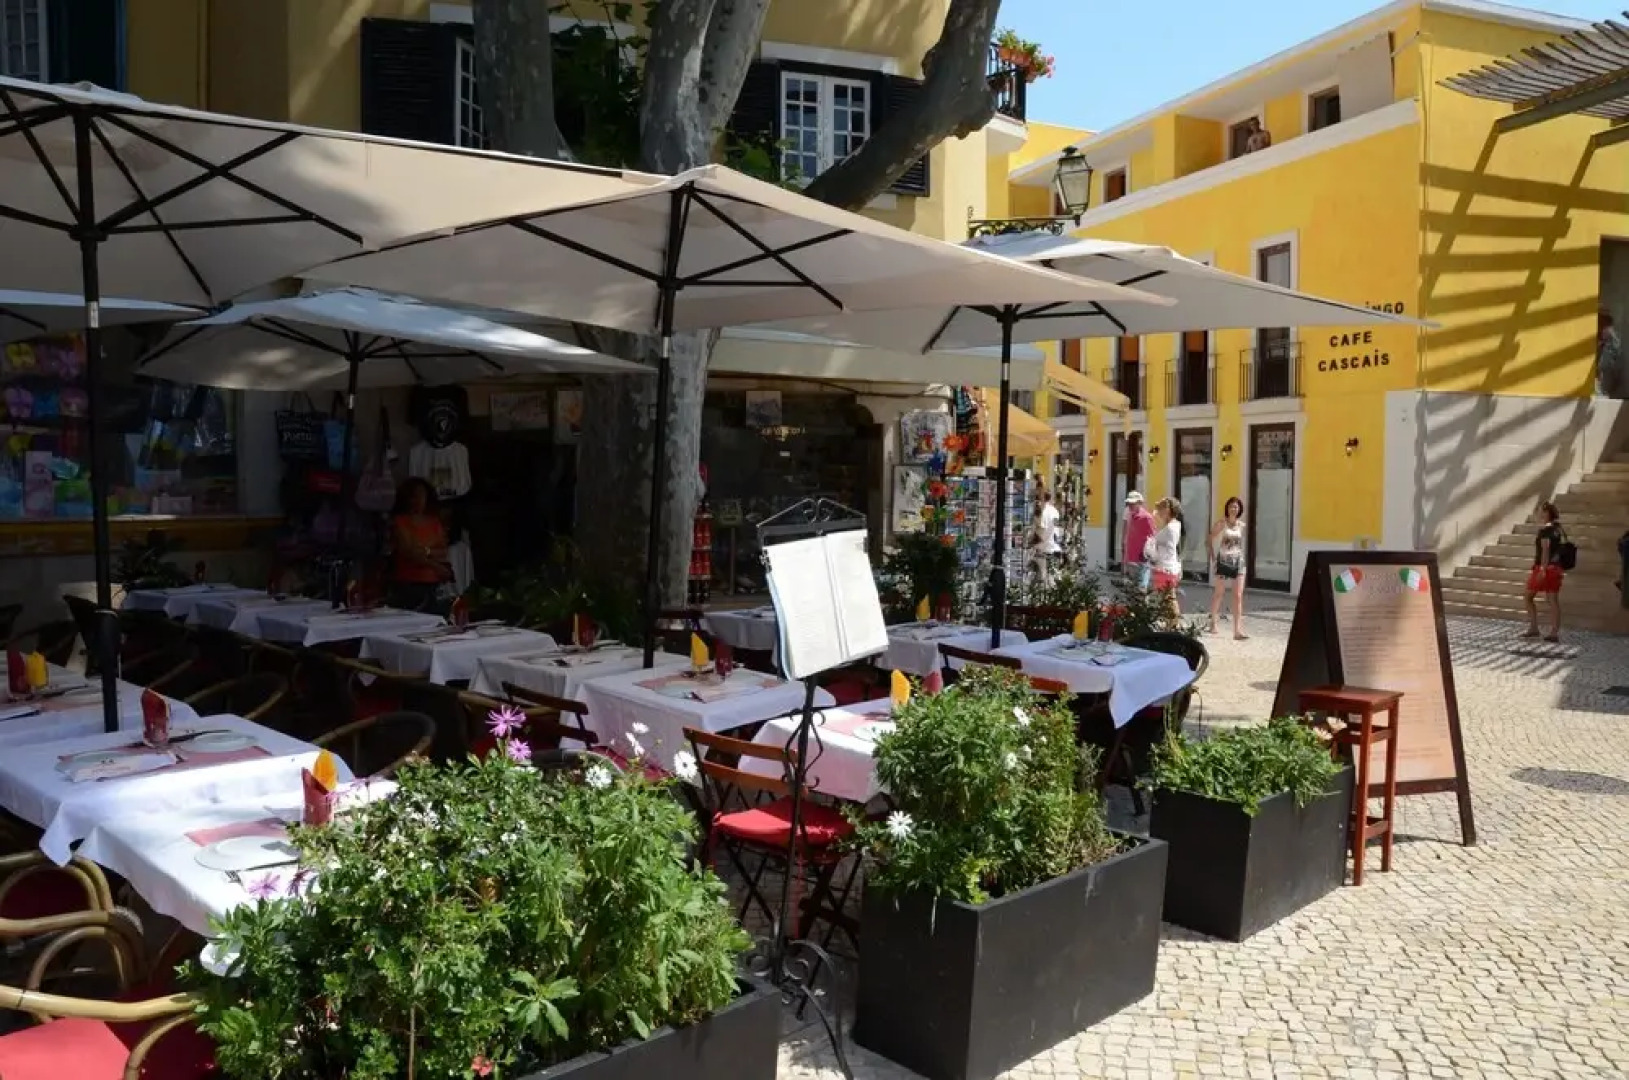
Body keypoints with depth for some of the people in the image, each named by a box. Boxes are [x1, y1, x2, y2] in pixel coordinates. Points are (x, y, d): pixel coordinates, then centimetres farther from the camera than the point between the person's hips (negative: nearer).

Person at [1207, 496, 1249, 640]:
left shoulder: (1242, 526, 6)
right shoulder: (1221, 524, -3)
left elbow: (1242, 544, 17)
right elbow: (1208, 541, -1)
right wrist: (1212, 556, -7)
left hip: (1238, 562, 3)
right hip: (1223, 561, -2)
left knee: (1238, 596, -5)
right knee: (1218, 594, 9)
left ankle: (1237, 630, -8)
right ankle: (1213, 624, 27)